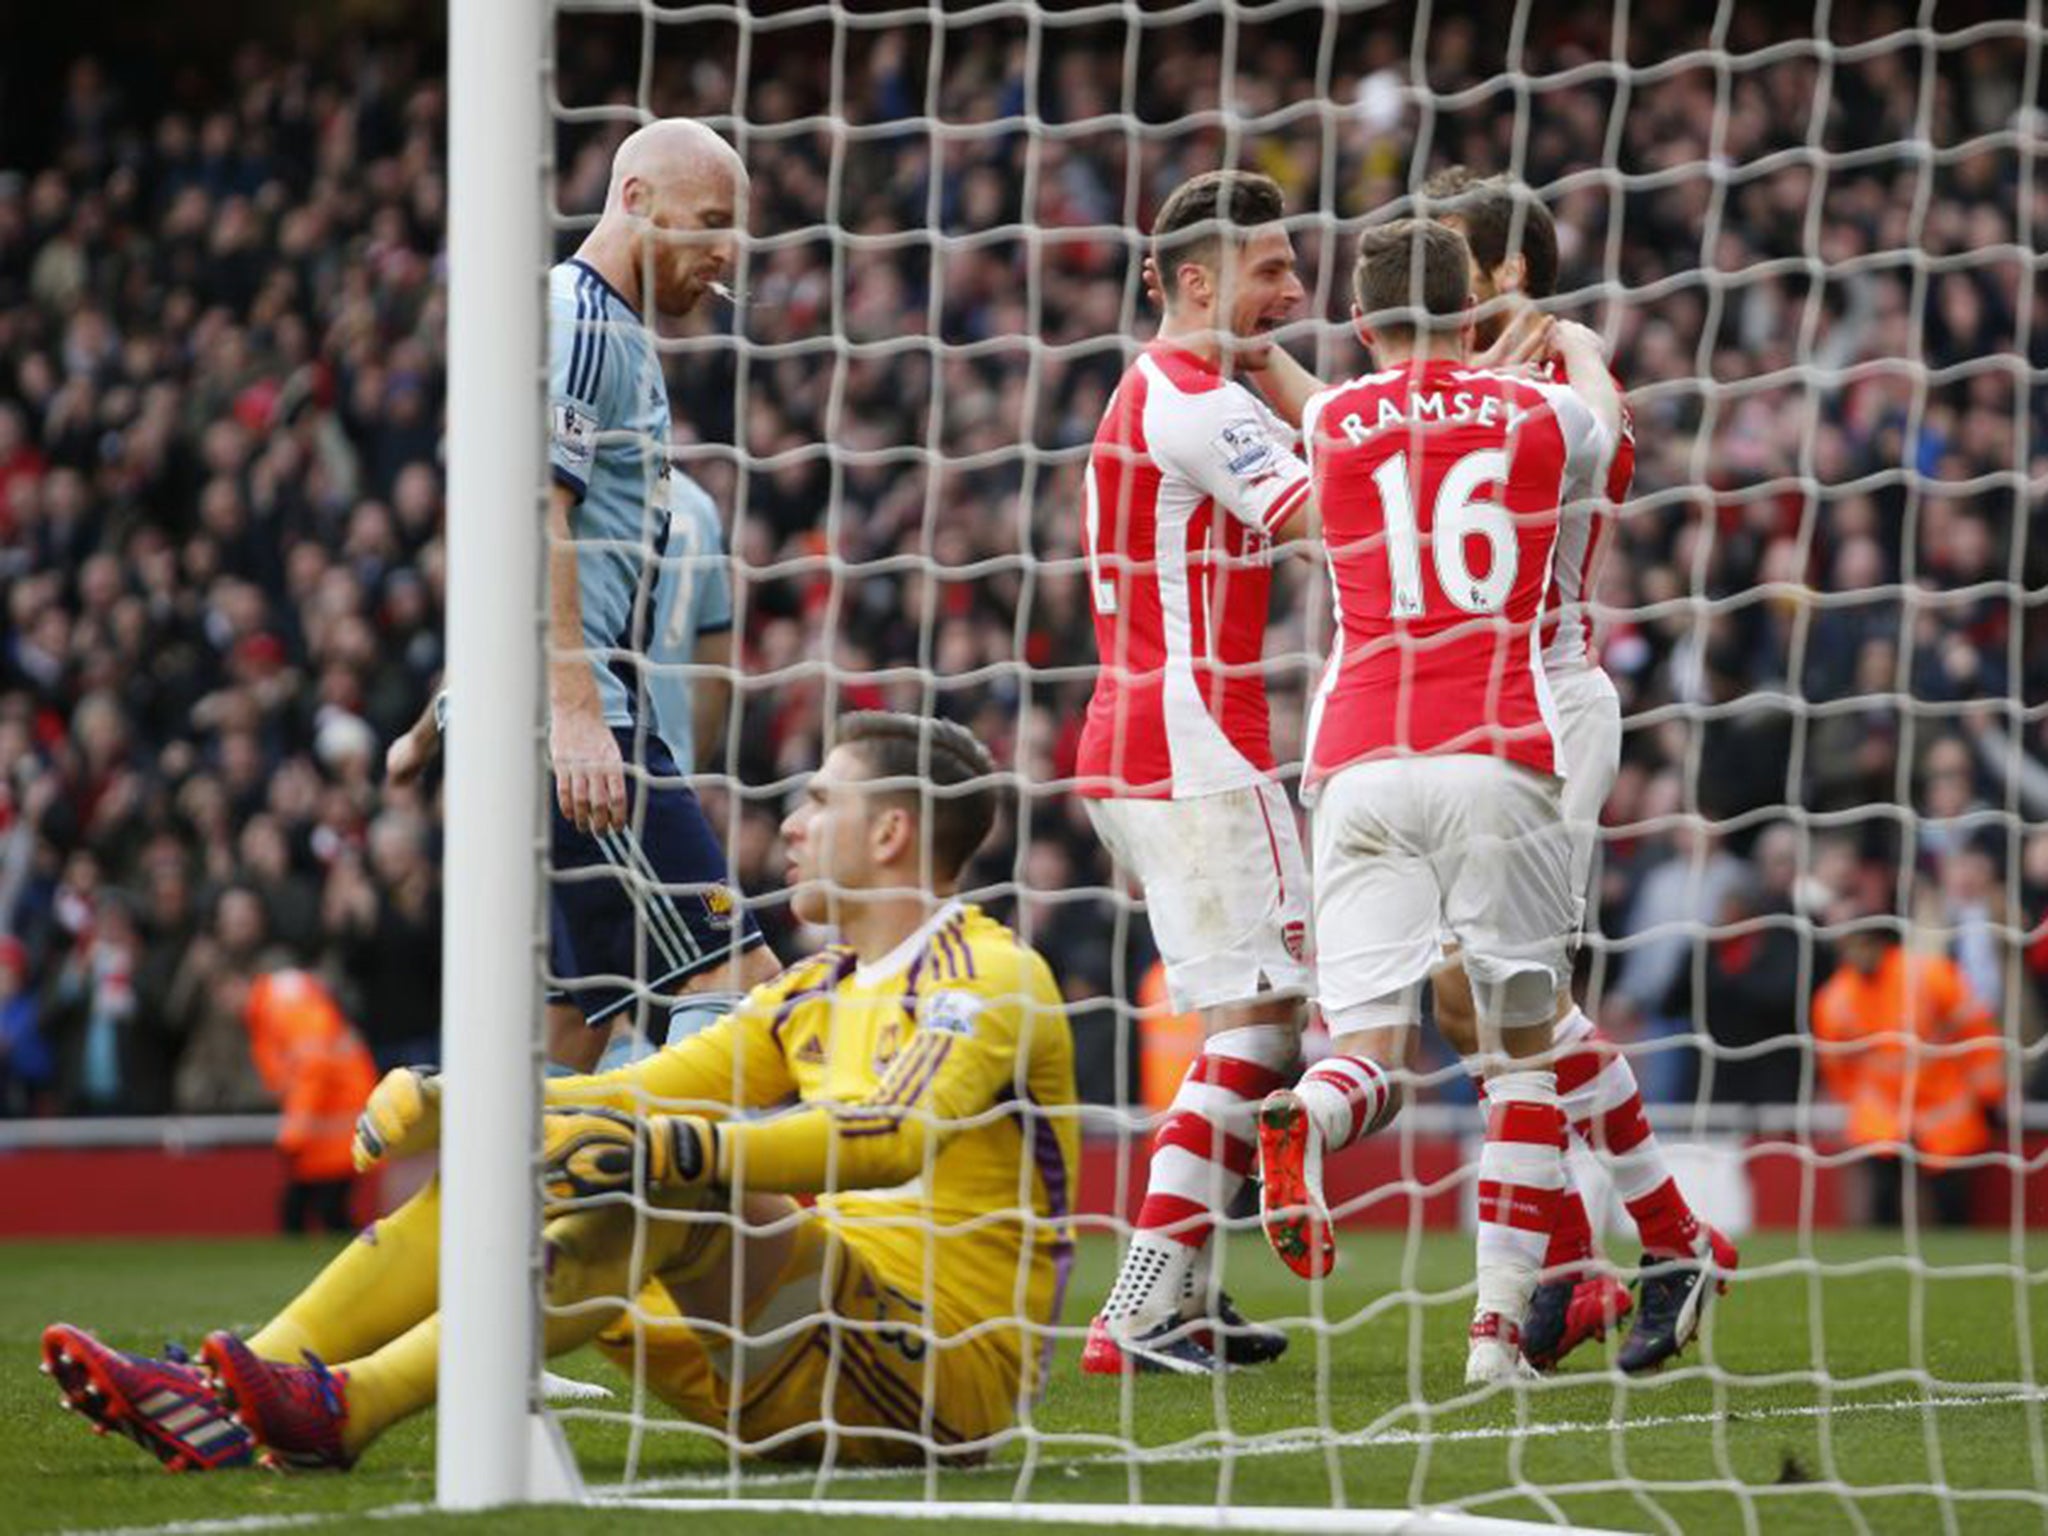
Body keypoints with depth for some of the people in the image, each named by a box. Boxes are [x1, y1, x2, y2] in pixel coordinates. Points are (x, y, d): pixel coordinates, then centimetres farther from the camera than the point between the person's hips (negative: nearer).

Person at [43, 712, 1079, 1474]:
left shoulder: (986, 977, -7)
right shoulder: (818, 995, 20)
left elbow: (894, 1134, -27)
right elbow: (634, 1096, 17)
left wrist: (681, 1149, -39)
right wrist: (446, 1106, 0)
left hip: (943, 1365, -8)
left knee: (658, 1184, -30)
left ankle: (349, 1410, -42)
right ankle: (223, 1407, -15)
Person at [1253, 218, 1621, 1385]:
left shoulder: (1331, 425, 10)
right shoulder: (1539, 412, 11)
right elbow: (1604, 420, 36)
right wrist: (1576, 345, 57)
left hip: (1360, 763, 1)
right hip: (1499, 756, -1)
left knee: (1372, 1053, 0)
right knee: (1524, 1047, 10)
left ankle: (1308, 1116, -36)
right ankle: (1501, 1323, 0)